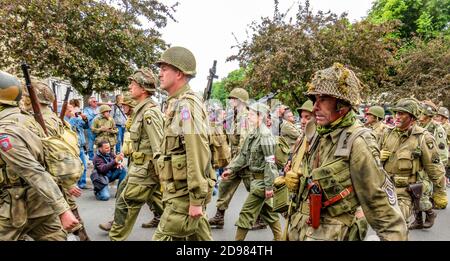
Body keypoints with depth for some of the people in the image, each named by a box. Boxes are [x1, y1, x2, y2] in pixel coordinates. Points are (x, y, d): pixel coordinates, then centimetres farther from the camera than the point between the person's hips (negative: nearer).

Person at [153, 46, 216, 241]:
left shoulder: (187, 105, -16)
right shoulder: (177, 103, 15)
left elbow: (197, 153, -23)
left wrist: (196, 199, -22)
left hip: (186, 191, -9)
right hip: (179, 188, 9)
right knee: (199, 236, 16)